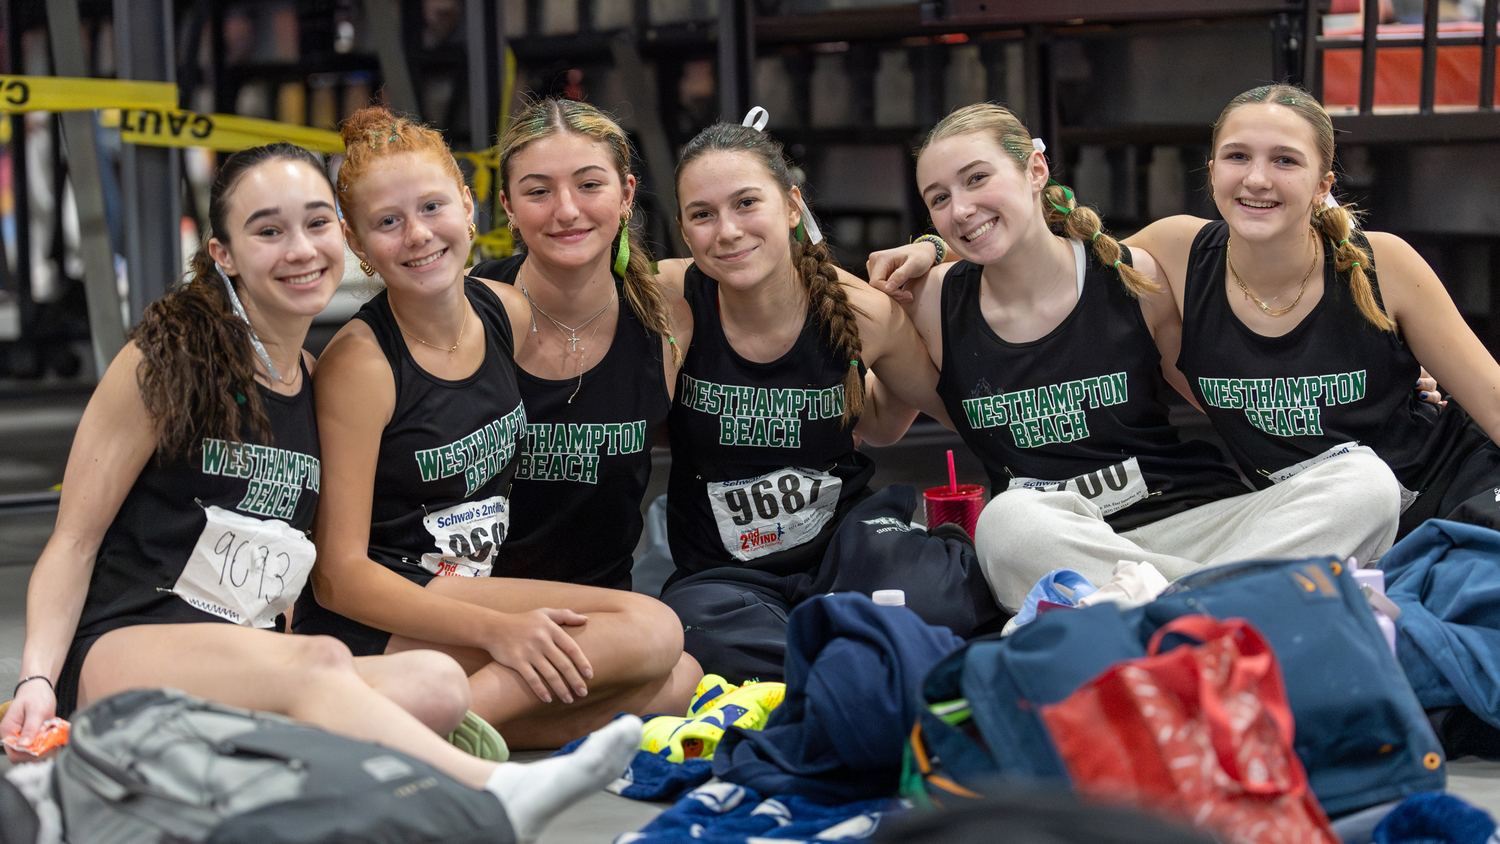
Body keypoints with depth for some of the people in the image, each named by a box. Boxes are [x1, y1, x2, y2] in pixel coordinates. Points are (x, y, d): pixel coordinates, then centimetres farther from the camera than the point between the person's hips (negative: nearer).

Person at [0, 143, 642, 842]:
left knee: (437, 682, -24)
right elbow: (74, 541, 0)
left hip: (255, 666, 6)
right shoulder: (167, 361, 0)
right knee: (315, 663, -37)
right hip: (123, 647, -5)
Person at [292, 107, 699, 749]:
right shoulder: (359, 363, -13)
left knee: (679, 680, -12)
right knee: (649, 630, -21)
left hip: (475, 595, 7)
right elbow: (337, 574, -17)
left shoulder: (508, 313, 5)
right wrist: (494, 629, -27)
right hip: (369, 623, -7)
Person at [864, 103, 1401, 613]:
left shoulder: (1134, 279, 3)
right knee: (1008, 522, -37)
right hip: (1053, 552, -1)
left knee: (1367, 482, -20)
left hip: (1192, 520, 1)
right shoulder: (936, 302, 4)